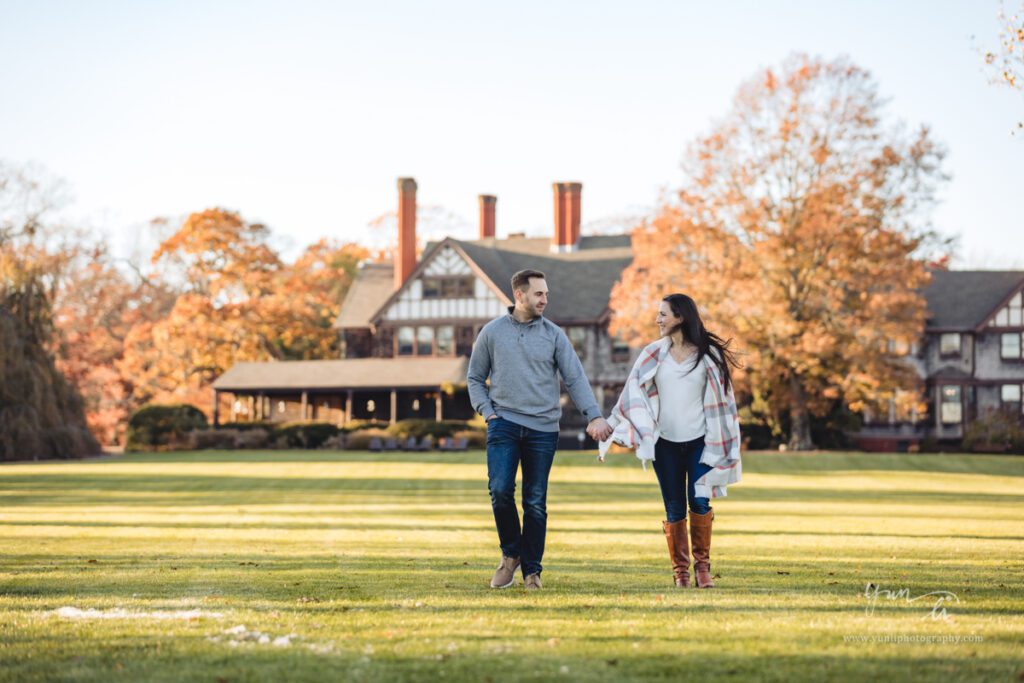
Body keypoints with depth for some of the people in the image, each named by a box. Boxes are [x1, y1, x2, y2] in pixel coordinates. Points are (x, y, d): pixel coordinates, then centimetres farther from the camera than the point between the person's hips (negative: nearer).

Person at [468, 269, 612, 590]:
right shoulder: (492, 331, 6)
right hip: (503, 424, 0)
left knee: (536, 502, 2)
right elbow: (475, 378, 14)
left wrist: (594, 416, -14)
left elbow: (575, 378, -2)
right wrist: (487, 412, 0)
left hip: (543, 430, 0)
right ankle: (511, 552, 8)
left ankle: (532, 570, 12)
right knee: (500, 490, -15)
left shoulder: (554, 335, 5)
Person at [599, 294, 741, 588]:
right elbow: (634, 392, 1)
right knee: (674, 509, 2)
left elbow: (720, 398, 3)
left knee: (699, 502, -13)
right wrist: (610, 426, -10)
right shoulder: (653, 354, 5)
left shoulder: (707, 354, 0)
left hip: (699, 440, -2)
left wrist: (720, 442, 1)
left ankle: (702, 565, 2)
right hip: (665, 442, 2)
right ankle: (680, 570, 12)